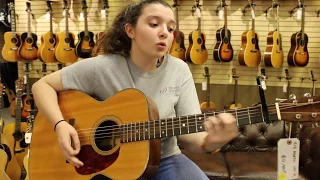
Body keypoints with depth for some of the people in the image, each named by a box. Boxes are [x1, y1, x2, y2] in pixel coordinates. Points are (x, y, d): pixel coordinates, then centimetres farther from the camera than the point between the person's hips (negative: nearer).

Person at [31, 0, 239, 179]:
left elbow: (188, 133, -9)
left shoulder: (179, 71, -5)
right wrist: (60, 124, -20)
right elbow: (43, 85, -3)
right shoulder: (101, 67, -11)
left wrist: (210, 141, -32)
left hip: (164, 160, 2)